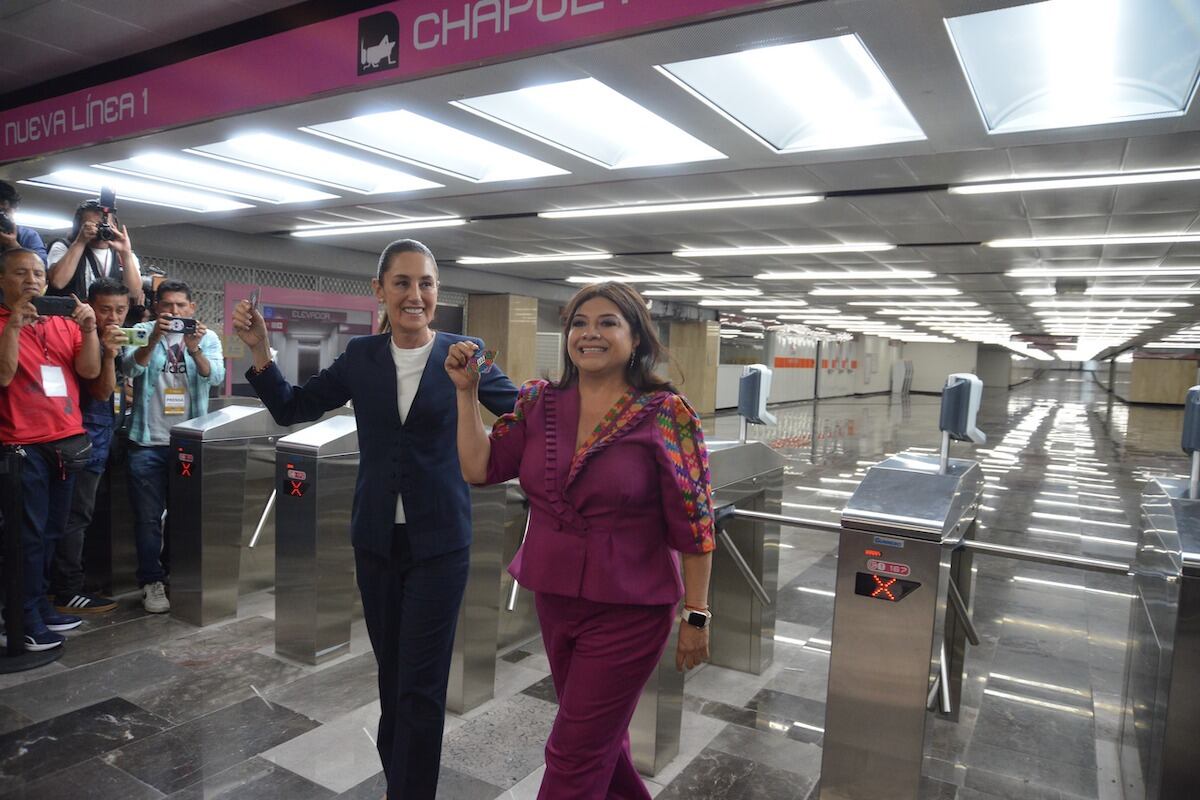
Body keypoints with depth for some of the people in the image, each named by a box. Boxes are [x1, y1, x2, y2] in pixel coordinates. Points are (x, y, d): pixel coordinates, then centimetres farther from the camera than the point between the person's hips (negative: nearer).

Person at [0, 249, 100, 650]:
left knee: (52, 532, 12)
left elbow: (89, 370, 0)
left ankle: (40, 606, 24)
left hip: (67, 441, 5)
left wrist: (89, 329, -13)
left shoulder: (64, 322, 10)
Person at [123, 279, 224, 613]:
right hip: (148, 442, -1)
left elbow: (216, 376, -11)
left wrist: (194, 350, -28)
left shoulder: (207, 338, 4)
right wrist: (154, 339, -30)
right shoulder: (143, 332, 1)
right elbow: (131, 368, -15)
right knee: (148, 517, 2)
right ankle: (152, 581, 11)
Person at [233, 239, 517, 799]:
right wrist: (258, 349, -4)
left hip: (439, 541, -3)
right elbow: (291, 409, 8)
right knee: (392, 672, 19)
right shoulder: (361, 356, 2)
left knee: (421, 684, 1)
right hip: (376, 538, 3)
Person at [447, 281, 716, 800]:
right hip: (554, 599, 5)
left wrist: (697, 615, -9)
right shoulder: (538, 403, 1)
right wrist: (466, 391, -7)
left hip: (628, 610, -5)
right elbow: (479, 468, -2)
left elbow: (694, 522, -11)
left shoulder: (665, 414, -14)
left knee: (574, 756, 5)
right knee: (602, 740, 23)